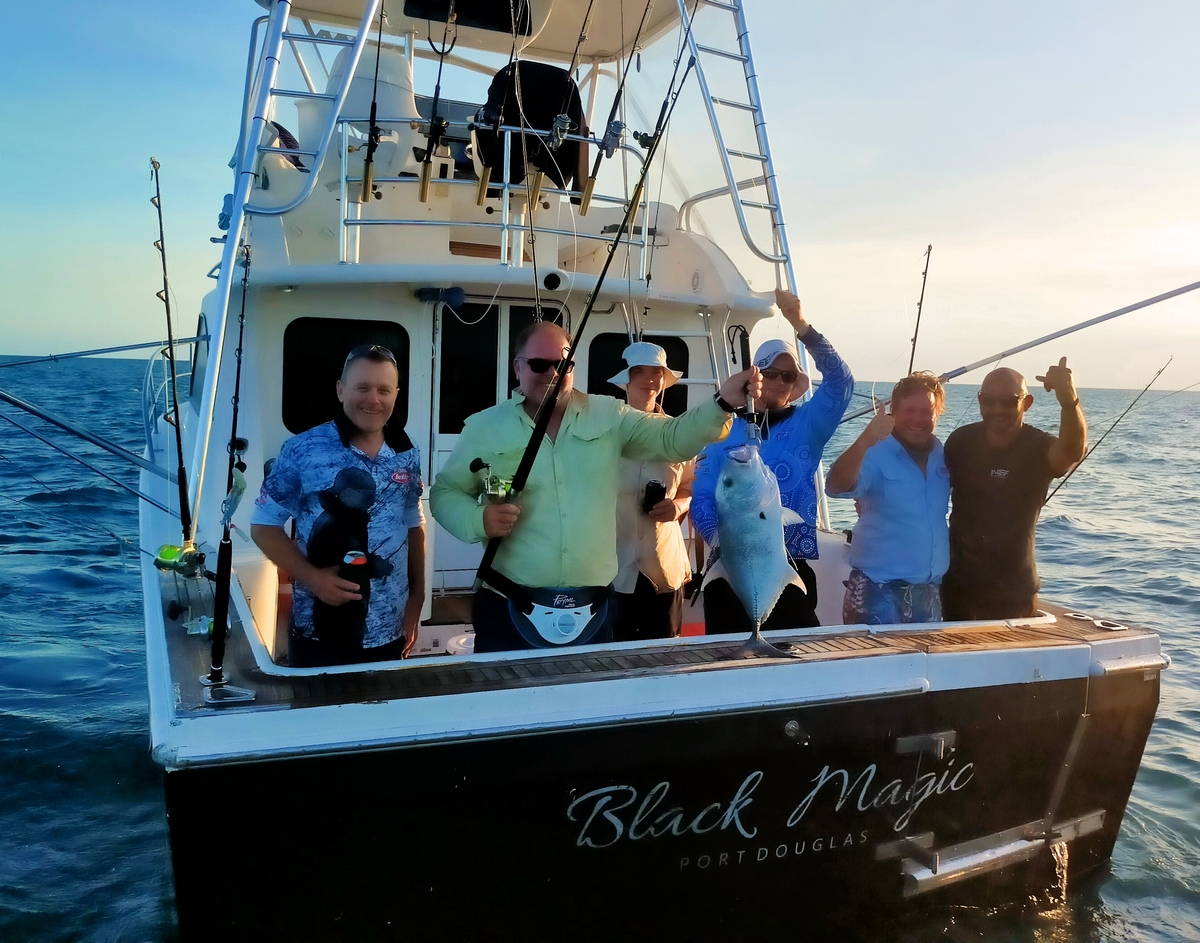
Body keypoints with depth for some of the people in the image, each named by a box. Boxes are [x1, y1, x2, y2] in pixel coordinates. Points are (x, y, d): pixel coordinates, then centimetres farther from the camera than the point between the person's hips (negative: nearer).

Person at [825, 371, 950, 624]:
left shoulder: (943, 457, 5)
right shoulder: (875, 455, -14)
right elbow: (837, 487, -32)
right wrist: (864, 441, -47)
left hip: (930, 591, 6)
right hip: (879, 590, -6)